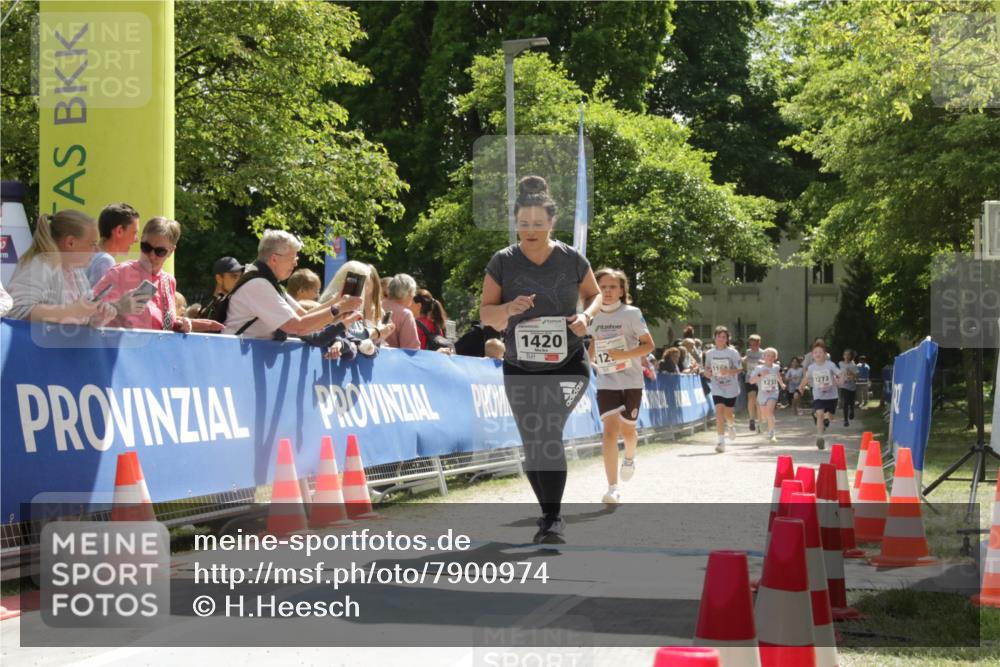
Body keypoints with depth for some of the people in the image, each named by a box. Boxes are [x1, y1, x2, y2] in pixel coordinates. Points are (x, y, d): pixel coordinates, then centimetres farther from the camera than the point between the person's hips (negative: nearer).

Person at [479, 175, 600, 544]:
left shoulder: (571, 259, -6)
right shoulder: (503, 262, -5)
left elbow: (594, 294, 11)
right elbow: (485, 313, -1)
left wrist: (586, 316, -11)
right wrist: (509, 309, -23)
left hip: (567, 365, -3)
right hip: (520, 370, 3)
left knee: (549, 432, -24)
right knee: (533, 447, 8)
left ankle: (553, 518, -20)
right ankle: (550, 513, 29)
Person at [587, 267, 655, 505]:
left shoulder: (631, 314, -9)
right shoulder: (594, 317, 3)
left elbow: (649, 345, -10)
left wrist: (624, 355, -24)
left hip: (631, 381, -1)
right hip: (606, 382, 1)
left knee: (627, 429, 9)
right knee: (610, 429, -14)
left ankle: (629, 458, 47)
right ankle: (612, 488, -19)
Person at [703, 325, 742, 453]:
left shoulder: (732, 352, -7)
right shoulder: (709, 354, 2)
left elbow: (738, 369, -8)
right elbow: (707, 369, 14)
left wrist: (728, 371, -28)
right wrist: (707, 373, -10)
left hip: (731, 388, -1)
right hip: (717, 388, 1)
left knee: (727, 413, 10)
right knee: (719, 411, -15)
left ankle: (731, 426, 48)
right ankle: (721, 442, -15)